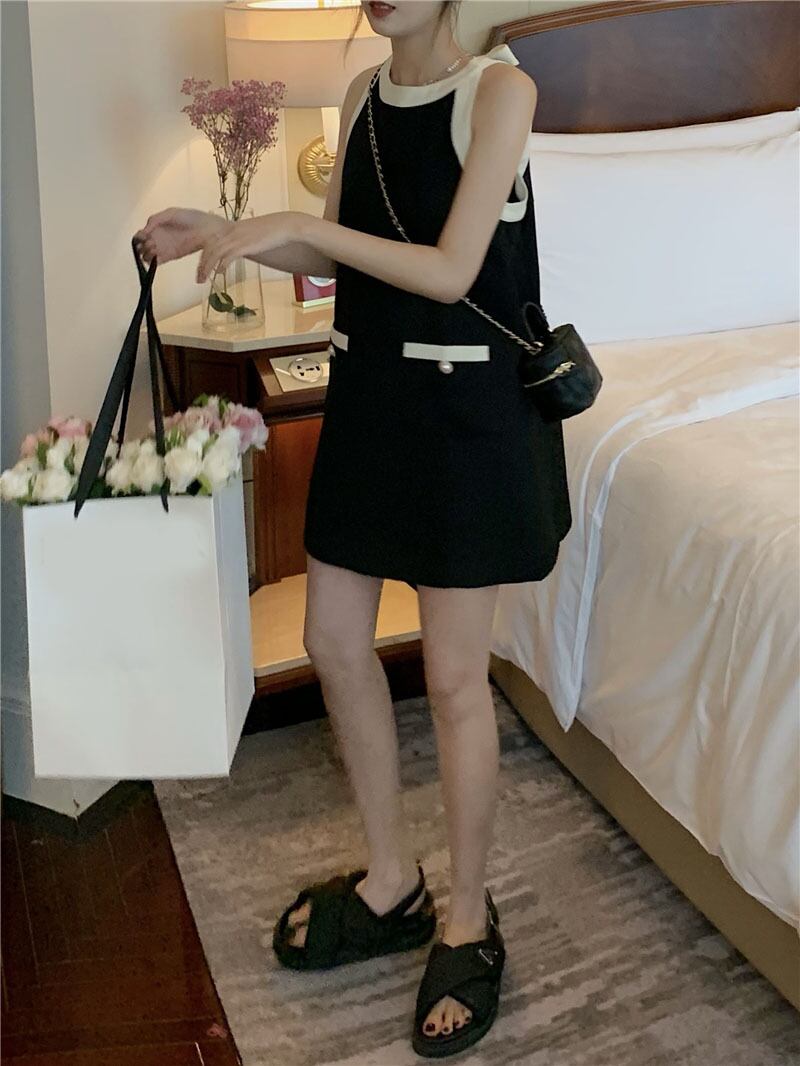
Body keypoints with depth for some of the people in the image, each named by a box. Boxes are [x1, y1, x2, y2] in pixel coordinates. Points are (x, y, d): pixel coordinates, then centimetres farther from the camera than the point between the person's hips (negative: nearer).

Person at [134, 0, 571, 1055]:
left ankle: (469, 921, 20)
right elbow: (334, 256, 14)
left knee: (454, 675, 0)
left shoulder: (500, 88, -10)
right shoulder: (364, 93, 10)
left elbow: (451, 271, -18)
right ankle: (393, 880, 30)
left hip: (467, 406, -7)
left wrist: (297, 223, -21)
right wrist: (220, 234, 0)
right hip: (370, 390, 7)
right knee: (334, 639, 10)